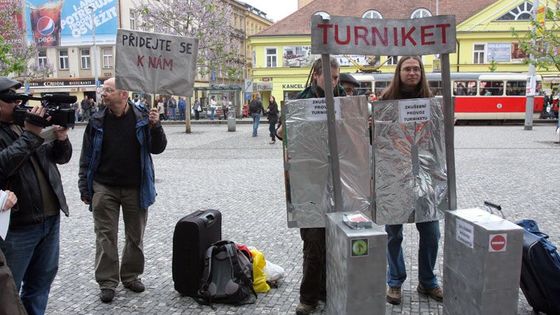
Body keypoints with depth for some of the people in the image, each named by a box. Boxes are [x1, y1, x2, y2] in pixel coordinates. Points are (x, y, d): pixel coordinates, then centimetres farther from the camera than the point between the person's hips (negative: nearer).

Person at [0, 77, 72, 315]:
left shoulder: (26, 123, 11)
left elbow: (61, 157, 14)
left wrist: (61, 138, -6)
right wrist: (30, 135, -24)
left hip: (51, 218, 7)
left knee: (42, 279, 19)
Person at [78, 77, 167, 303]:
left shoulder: (142, 118, -3)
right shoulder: (97, 122, 1)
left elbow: (157, 149, -1)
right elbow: (87, 157, 5)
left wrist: (155, 126, -18)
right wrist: (85, 188, 3)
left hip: (136, 188, 0)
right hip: (104, 189, 0)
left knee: (135, 236, 11)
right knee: (105, 236, 4)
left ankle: (131, 276, 29)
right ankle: (107, 282, 16)